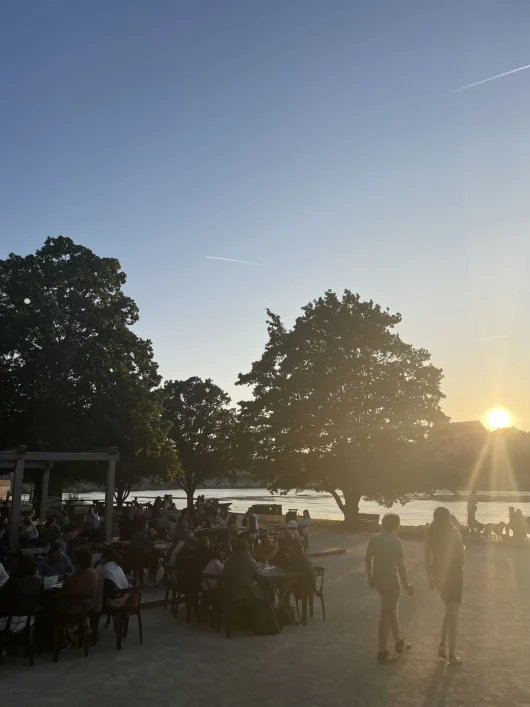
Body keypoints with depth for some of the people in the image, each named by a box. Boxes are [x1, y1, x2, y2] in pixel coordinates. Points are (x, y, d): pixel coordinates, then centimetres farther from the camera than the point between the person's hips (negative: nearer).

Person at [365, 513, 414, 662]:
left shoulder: (374, 539, 3)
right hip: (390, 580, -7)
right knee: (387, 615, 2)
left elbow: (368, 559, 9)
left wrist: (370, 577, 19)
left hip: (378, 578, 7)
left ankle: (399, 643, 39)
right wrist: (407, 584, -8)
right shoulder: (396, 542, -17)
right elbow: (400, 565, -18)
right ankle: (382, 653, 9)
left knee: (392, 610, 24)